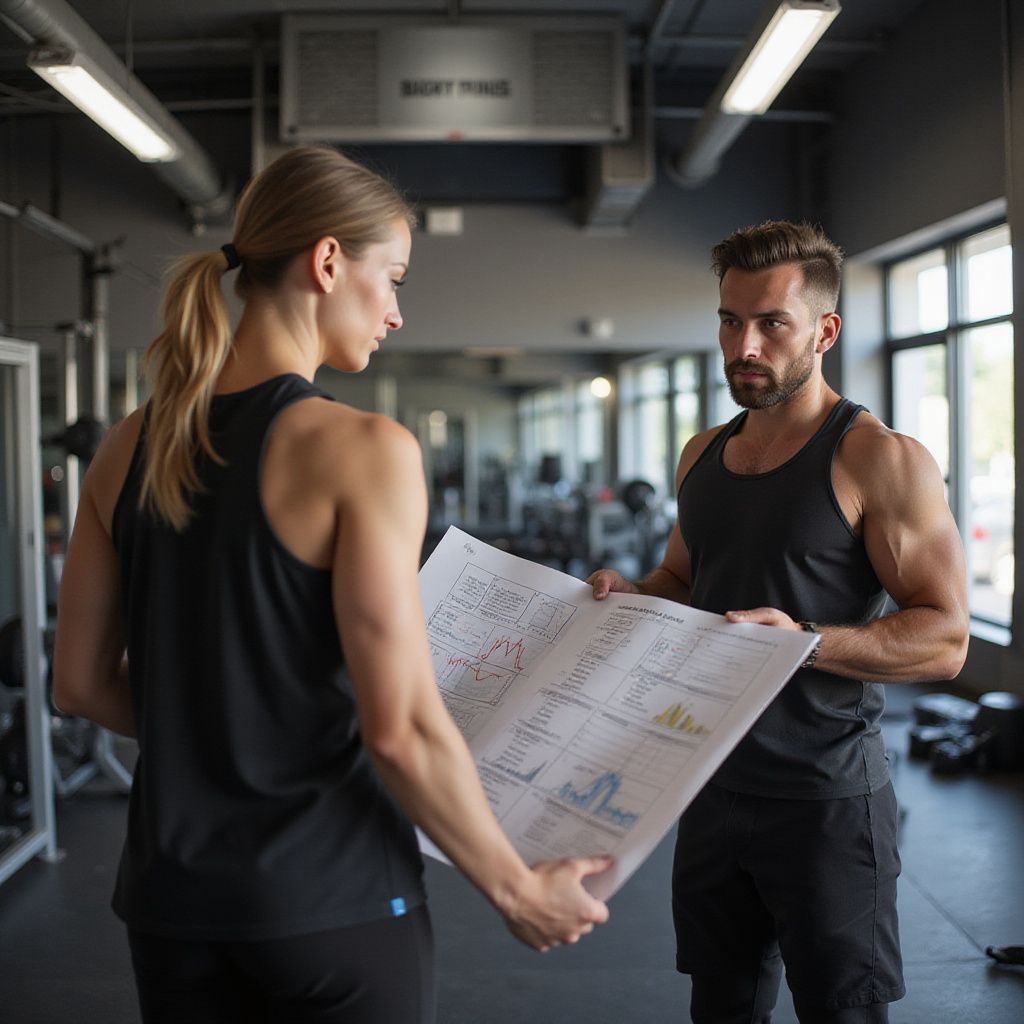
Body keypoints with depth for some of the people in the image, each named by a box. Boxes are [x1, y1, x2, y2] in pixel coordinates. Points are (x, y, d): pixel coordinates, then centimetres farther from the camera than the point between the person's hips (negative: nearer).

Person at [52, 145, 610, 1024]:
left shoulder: (132, 446, 1)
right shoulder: (365, 449, -17)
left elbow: (81, 681, 7)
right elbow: (400, 728, -20)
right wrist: (518, 890, -7)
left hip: (175, 887, 6)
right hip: (330, 895, -5)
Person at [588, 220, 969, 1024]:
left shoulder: (880, 459, -12)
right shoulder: (702, 455, 9)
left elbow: (944, 640, -15)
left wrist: (806, 640, -29)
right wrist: (629, 595, 0)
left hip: (827, 798, -6)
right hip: (717, 784, 6)